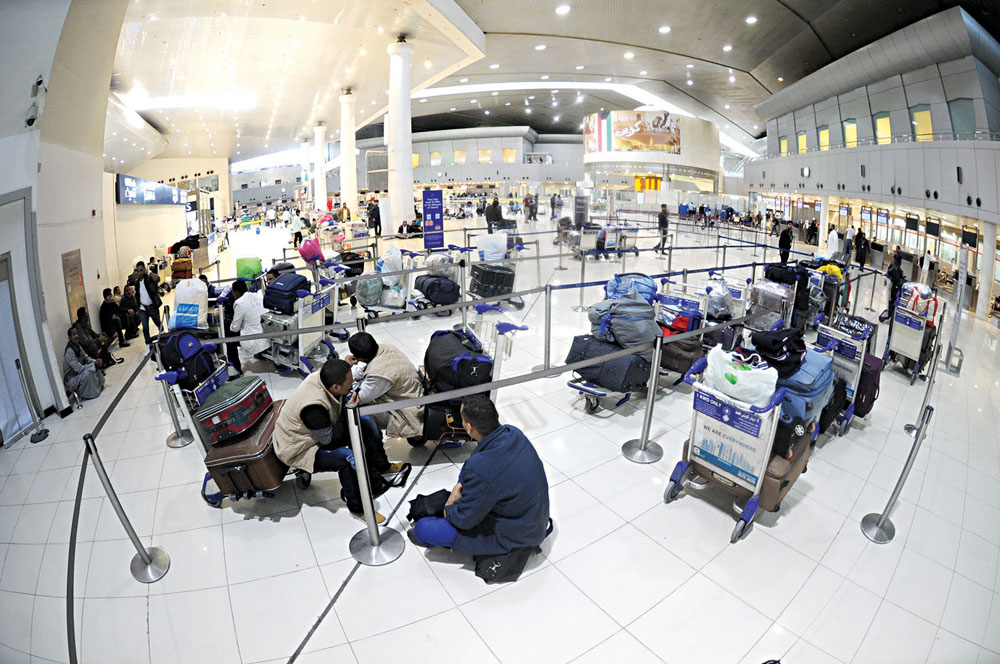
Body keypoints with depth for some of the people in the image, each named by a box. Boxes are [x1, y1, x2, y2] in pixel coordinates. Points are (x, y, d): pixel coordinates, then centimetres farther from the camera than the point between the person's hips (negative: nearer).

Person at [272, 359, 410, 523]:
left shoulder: (322, 379, -16)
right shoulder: (313, 406, -39)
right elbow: (328, 439, -26)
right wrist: (348, 411, -23)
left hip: (323, 431, 9)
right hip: (300, 448, -9)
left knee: (366, 422, 3)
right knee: (348, 458, -31)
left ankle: (382, 466, 19)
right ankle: (357, 508, -12)